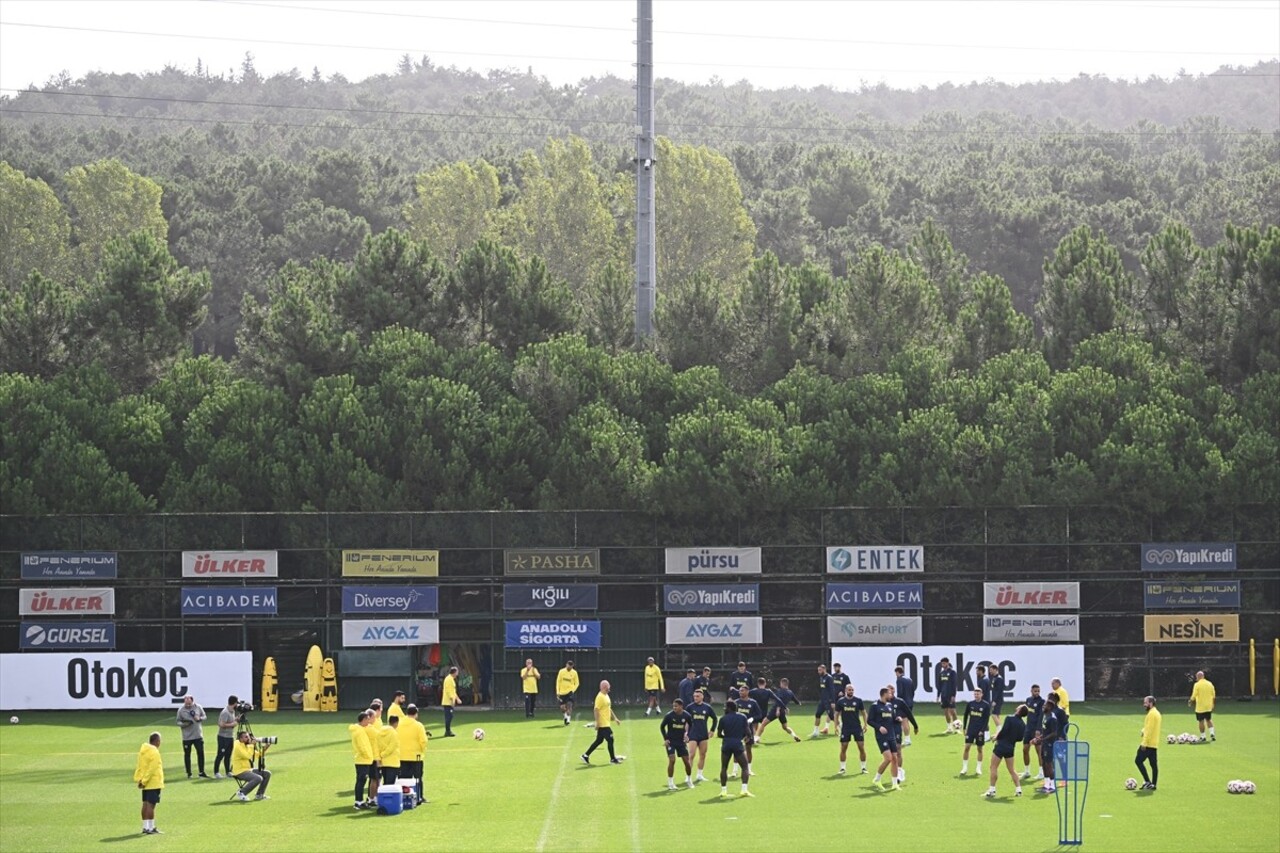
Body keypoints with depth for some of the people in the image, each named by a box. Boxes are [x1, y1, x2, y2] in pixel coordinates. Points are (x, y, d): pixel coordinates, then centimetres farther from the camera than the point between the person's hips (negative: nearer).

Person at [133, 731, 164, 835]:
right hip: (154, 783, -8)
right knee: (151, 805, -8)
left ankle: (145, 827, 16)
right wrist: (144, 781, -15)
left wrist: (140, 780, 9)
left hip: (145, 783, 8)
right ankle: (150, 828, -8)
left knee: (146, 804, 11)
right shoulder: (154, 752, -16)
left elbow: (139, 766, 12)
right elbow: (152, 769, -20)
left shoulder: (143, 750, 11)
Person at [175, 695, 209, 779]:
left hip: (198, 735, 1)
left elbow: (204, 716, 8)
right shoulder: (181, 710, -7)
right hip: (187, 737, -1)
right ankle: (188, 773, 17)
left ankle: (201, 772, 11)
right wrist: (184, 724, -20)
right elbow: (178, 722, 0)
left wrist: (199, 718, -13)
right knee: (187, 754, 6)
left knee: (200, 753, 2)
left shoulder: (198, 707, -2)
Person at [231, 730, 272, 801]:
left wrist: (264, 748, 1)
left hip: (248, 769, 9)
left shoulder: (247, 746, 12)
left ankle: (260, 795, 10)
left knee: (267, 773, 4)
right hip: (240, 772, -9)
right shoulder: (238, 746, -16)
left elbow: (258, 755, 17)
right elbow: (248, 756, -28)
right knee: (258, 778, -29)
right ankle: (241, 793, -16)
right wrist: (252, 745, -21)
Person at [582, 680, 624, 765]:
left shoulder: (606, 696, 14)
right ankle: (612, 759, 8)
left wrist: (615, 718, 23)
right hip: (603, 724, -10)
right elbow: (596, 710, -21)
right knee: (610, 740, -3)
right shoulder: (600, 697, -17)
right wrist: (597, 722, -24)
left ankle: (586, 756, 18)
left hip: (606, 723, 10)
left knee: (599, 741, 13)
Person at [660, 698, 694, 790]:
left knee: (686, 761, 4)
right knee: (672, 760, -14)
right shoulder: (669, 715, -15)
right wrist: (665, 739, -6)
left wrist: (687, 736, 0)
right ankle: (670, 783, -4)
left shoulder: (686, 715, -8)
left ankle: (689, 780, 27)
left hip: (681, 741, 3)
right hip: (671, 741, -3)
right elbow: (662, 726, -1)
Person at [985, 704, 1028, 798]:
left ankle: (992, 790, 3)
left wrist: (997, 737, -1)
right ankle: (1018, 789, 13)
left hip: (1001, 745, -5)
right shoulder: (1023, 724, 2)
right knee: (1011, 769, 16)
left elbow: (1003, 731, -19)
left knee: (993, 767, 3)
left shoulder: (1009, 718, -14)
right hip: (1011, 747, 5)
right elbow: (1020, 738, 5)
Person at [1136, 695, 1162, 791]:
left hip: (1148, 743, -10)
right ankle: (1153, 784, 9)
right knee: (1153, 764, 8)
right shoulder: (1156, 713, 17)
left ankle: (1147, 781, -9)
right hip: (1154, 743, 10)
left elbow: (1149, 729, -21)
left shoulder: (1152, 714, -15)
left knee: (1138, 760, -6)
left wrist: (1144, 743, -22)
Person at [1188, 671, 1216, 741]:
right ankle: (1212, 733, 6)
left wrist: (1190, 702, 3)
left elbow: (1194, 696, -14)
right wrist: (1213, 704, 18)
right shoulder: (1210, 684, 3)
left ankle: (1202, 737, 6)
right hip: (1209, 706, 5)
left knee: (1201, 721, 3)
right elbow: (1214, 696, 7)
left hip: (1200, 707, -5)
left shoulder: (1197, 684, -12)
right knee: (1209, 720, 19)